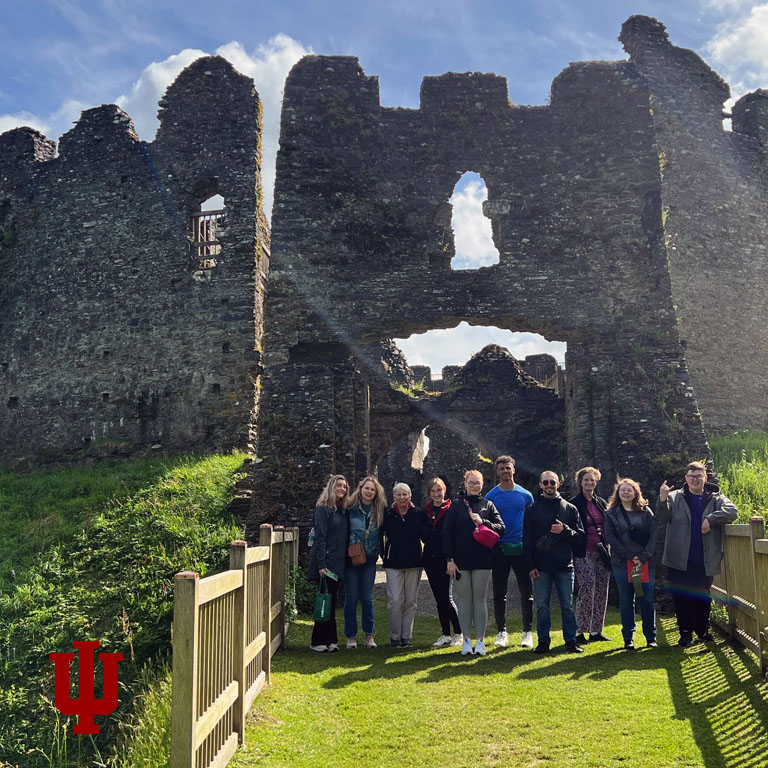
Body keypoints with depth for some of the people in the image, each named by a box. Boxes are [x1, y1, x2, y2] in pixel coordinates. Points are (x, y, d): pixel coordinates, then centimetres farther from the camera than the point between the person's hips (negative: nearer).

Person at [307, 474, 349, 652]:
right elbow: (320, 537, -14)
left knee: (331, 602, 10)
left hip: (337, 563, 7)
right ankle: (318, 641, 4)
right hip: (326, 562, -7)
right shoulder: (323, 509, -8)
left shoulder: (342, 510, 14)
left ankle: (329, 640, 15)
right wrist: (321, 564, -20)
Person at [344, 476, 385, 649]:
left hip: (369, 559, 2)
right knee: (351, 597, 3)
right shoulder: (350, 508, -5)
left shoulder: (380, 510, 3)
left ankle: (369, 635, 14)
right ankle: (351, 636, 12)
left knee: (367, 598, 5)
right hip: (351, 558, -2)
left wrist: (378, 551, 3)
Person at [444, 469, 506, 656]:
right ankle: (467, 640, 12)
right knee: (464, 600, 4)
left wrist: (483, 522, -15)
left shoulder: (488, 505, 6)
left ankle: (480, 640, 11)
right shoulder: (456, 505, 2)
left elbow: (501, 528, 1)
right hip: (460, 561, 0)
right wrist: (449, 559, -8)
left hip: (482, 561, 1)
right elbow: (447, 532, -2)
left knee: (479, 599, 5)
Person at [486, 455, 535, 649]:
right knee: (499, 593, 6)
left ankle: (527, 632, 11)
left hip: (521, 548, 1)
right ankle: (501, 632, 16)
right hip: (499, 549, 0)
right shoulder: (491, 496, 2)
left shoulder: (525, 495, 6)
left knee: (526, 592, 2)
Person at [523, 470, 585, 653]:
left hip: (564, 566, 0)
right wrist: (530, 565, -5)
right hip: (541, 567, 0)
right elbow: (527, 540, 3)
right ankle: (543, 641, 13)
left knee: (567, 605, 6)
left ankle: (570, 641, 15)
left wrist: (565, 530, -15)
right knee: (542, 606, 4)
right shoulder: (532, 509, 6)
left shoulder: (570, 509, 8)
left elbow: (580, 536, 5)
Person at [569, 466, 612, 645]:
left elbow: (608, 527, 20)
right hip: (584, 554, -6)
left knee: (601, 592, 6)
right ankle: (580, 631, -3)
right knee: (587, 590, -10)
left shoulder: (601, 502, 15)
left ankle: (596, 631, 15)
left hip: (602, 553, 6)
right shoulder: (574, 503, -2)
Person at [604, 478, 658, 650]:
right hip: (622, 563, 0)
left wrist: (644, 557, -13)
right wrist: (631, 556, -12)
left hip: (645, 562, 0)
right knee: (626, 600, 5)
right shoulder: (611, 513, 5)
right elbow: (610, 537, -3)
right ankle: (628, 638, 12)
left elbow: (654, 534, -1)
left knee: (647, 599, 2)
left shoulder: (645, 511, 6)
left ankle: (651, 637, 12)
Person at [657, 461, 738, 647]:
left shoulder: (716, 498, 5)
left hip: (705, 560, 1)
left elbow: (732, 511, -11)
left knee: (703, 597, 12)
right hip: (680, 560, -1)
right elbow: (663, 518, -9)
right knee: (681, 597, 1)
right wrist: (662, 501, -28)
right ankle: (685, 632, 12)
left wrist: (711, 518, -24)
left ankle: (703, 630, 28)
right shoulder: (675, 498, 3)